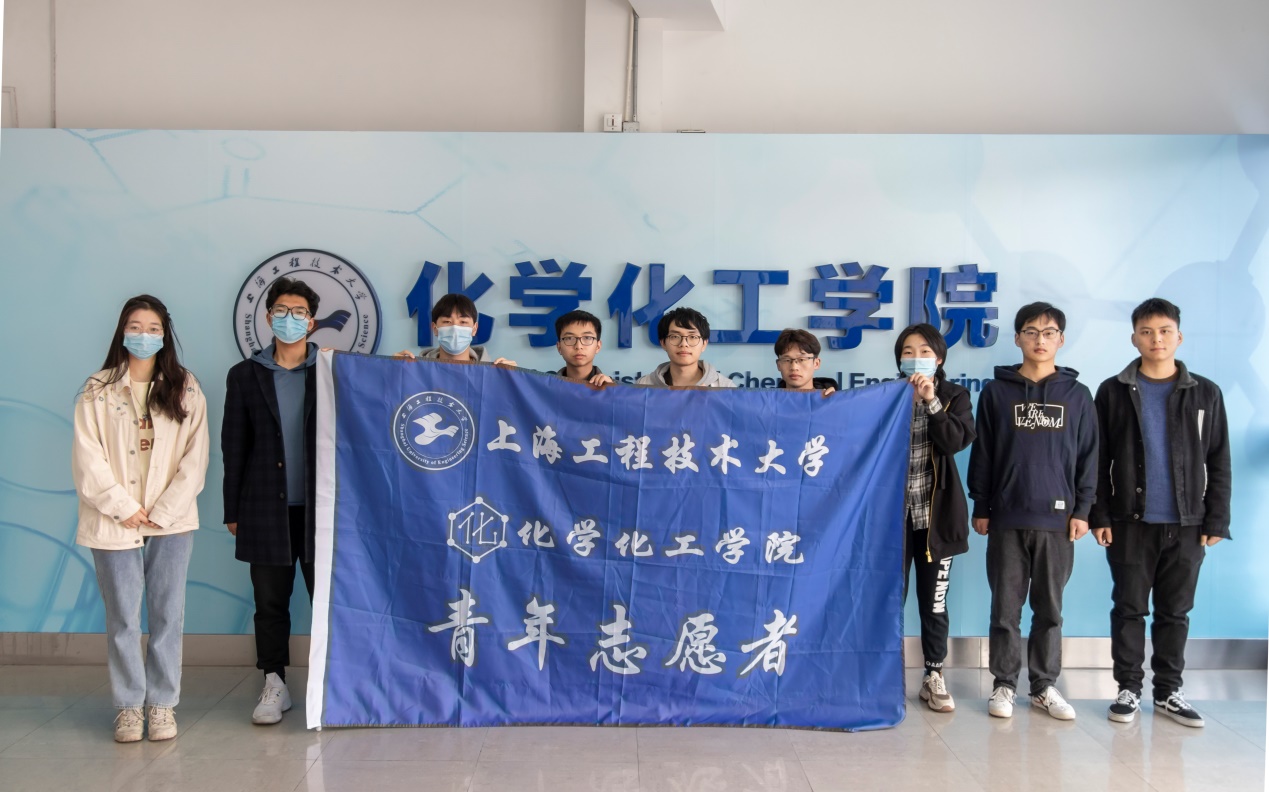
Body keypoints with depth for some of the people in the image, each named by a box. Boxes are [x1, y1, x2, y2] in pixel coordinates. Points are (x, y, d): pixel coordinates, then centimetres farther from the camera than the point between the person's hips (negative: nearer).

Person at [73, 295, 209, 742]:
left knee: (168, 616, 5)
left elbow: (195, 457, -1)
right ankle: (128, 706, 17)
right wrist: (123, 507, -9)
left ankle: (162, 704, 16)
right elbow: (87, 459, -3)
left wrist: (163, 511, -8)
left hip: (172, 522, 1)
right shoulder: (98, 392, 2)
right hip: (115, 523, 0)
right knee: (122, 619, 5)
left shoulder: (186, 390, 4)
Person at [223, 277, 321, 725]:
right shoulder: (245, 376, 7)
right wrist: (233, 510, 5)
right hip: (266, 508, 1)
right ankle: (274, 685, 20)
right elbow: (234, 447, 8)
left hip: (319, 507, -1)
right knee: (270, 602, 9)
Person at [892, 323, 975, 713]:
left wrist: (931, 401, -20)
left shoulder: (954, 396, 4)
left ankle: (934, 677, 19)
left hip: (936, 513, 0)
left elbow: (957, 441, -12)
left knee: (933, 602, 8)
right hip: (894, 511, 0)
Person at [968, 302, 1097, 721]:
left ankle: (1045, 685, 20)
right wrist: (980, 507, 2)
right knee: (1005, 607, 5)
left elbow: (1088, 456, 7)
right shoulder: (996, 391, 4)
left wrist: (1082, 509, 1)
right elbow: (981, 453, 5)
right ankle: (1004, 684, 15)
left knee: (1050, 608, 9)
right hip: (1006, 517, -1)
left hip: (1056, 519, 1)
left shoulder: (1077, 395, 7)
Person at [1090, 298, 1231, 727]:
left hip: (1187, 524, 1)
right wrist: (1099, 516, -5)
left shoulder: (1205, 393, 5)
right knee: (1129, 609, 5)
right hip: (1130, 522, -1)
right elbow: (1098, 461, 1)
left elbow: (1218, 464, 5)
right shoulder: (1113, 391, 1)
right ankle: (1129, 689, 14)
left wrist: (1215, 521, -1)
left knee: (1175, 612, 9)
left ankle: (1168, 691, 20)